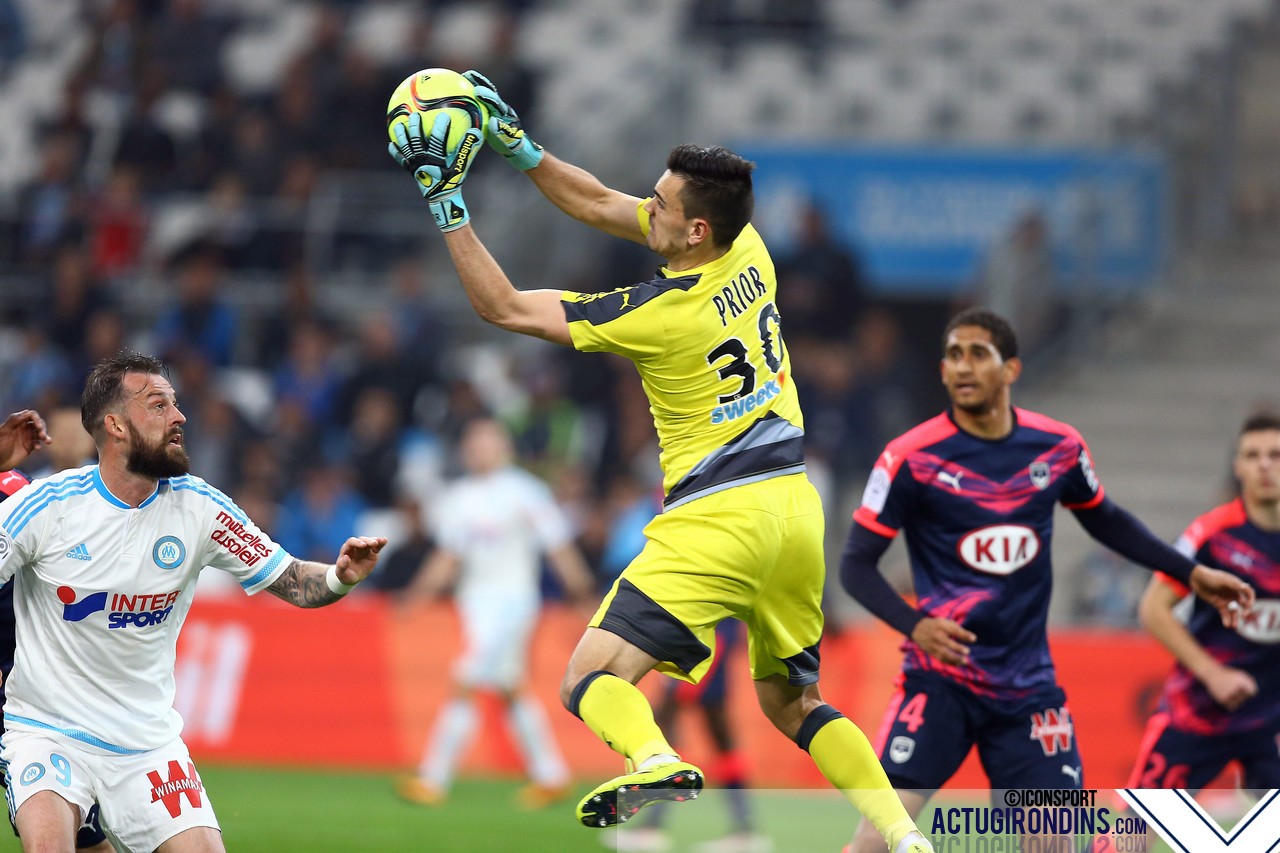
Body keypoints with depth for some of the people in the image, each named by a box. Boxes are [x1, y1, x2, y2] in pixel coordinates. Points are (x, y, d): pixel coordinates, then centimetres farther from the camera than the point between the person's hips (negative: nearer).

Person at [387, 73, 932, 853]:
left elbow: (505, 307, -9)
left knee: (592, 681, -11)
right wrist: (517, 145, 11)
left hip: (717, 523, -8)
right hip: (795, 507, 8)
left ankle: (660, 768, -42)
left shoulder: (661, 314, -17)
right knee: (792, 701, 22)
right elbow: (601, 205, 14)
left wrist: (448, 206, -5)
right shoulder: (748, 250, 2)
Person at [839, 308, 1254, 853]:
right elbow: (856, 564, -9)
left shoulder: (1058, 447, 1)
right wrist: (913, 624, -26)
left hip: (1026, 683, 3)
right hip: (941, 678, -3)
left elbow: (1105, 521, 21)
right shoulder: (912, 458, -11)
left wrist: (1191, 573, 18)